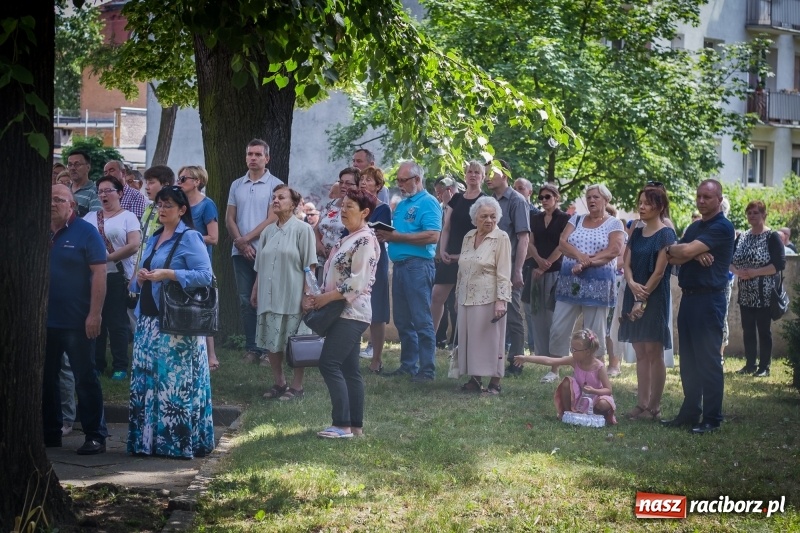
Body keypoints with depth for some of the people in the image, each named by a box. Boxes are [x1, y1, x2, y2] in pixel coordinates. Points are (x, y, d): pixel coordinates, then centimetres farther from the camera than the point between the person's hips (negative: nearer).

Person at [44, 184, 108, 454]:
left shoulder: (85, 232, -7)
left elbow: (99, 273, -11)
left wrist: (94, 314, -17)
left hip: (76, 322, -6)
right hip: (45, 320, 6)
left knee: (85, 379, -1)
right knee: (45, 378, 11)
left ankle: (95, 436, 5)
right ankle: (50, 432, 21)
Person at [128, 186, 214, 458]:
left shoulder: (189, 238, -6)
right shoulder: (154, 239, 18)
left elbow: (205, 275, -16)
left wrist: (167, 274, -20)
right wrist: (140, 279, 1)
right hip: (148, 320, 8)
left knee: (176, 383, -8)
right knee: (145, 381, 7)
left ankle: (181, 442, -3)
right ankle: (148, 440, 12)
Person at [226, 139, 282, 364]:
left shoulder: (275, 185, -1)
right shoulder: (237, 185, 13)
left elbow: (272, 219, -8)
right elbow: (229, 219, 10)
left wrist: (246, 239, -9)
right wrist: (241, 243, -4)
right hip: (241, 252, 4)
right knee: (246, 301, 4)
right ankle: (252, 349, 7)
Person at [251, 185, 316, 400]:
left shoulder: (302, 229, -4)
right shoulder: (267, 232, 13)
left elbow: (310, 265, -7)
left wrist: (308, 294, -13)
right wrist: (255, 291, 13)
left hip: (293, 297, -6)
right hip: (269, 296, 6)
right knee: (271, 342, 7)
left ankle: (296, 386, 9)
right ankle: (279, 383, 20)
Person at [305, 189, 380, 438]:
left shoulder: (365, 240, -13)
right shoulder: (349, 238, 17)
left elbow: (357, 282, -20)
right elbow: (336, 276, 20)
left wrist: (326, 297, -15)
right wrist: (318, 298, 5)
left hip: (351, 313, -10)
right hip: (344, 313, 10)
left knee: (329, 364, -14)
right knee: (348, 369, 9)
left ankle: (342, 424, -14)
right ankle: (356, 425, 11)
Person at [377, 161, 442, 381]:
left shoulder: (428, 203, -7)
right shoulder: (402, 205, 20)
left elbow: (433, 236, -19)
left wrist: (397, 237, -18)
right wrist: (385, 235, 2)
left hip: (418, 265, -9)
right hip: (399, 264, 9)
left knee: (421, 320, -7)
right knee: (402, 320, 12)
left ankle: (427, 369, -5)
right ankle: (408, 365, 19)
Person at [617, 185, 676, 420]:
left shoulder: (665, 234, -8)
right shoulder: (637, 234, 13)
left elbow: (659, 271, -13)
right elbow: (627, 264, 7)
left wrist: (643, 299, -15)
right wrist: (632, 284, -13)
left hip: (655, 298, -7)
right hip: (634, 296, 7)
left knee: (654, 352, -4)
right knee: (640, 352, 8)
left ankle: (654, 407, -2)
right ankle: (642, 403, 12)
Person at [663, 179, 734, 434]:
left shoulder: (722, 227, -9)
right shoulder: (694, 227, 18)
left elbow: (686, 251, -18)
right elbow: (673, 259, 7)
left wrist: (672, 248, 2)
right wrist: (695, 254, -12)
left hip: (709, 299, -8)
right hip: (688, 297, 8)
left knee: (708, 361, -5)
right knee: (688, 360, 11)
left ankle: (712, 418, -1)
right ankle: (689, 413, 18)